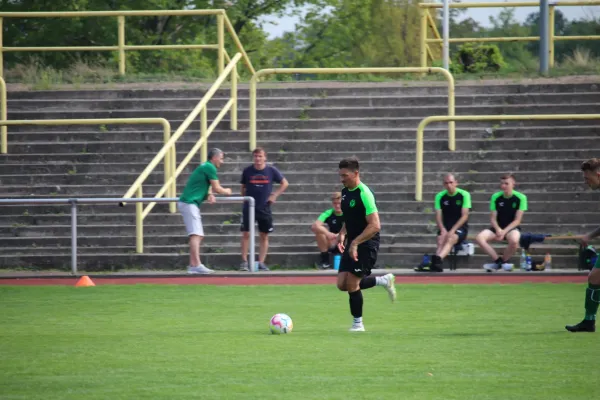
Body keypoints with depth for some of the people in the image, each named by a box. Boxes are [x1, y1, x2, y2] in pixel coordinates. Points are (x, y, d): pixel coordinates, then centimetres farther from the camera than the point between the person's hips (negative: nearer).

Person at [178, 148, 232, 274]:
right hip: (189, 203, -10)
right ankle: (197, 265, -26)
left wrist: (209, 195, 0)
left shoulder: (205, 167, 21)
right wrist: (227, 191, 11)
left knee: (199, 235, 12)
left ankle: (192, 266, 13)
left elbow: (208, 187, 22)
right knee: (195, 234, -17)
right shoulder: (210, 168, -9)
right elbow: (217, 188, -9)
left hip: (190, 203, 10)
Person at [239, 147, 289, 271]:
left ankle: (261, 263, 10)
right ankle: (244, 262, 1)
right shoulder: (247, 171, -2)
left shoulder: (271, 171, -3)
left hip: (264, 208, 1)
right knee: (246, 234, -5)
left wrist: (275, 195, -1)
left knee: (264, 236, 4)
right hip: (249, 208, -1)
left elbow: (284, 183, 8)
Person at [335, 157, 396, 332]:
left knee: (352, 284, -7)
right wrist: (342, 235, 3)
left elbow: (374, 226, -24)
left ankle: (358, 324, 10)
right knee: (342, 284, 4)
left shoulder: (364, 194, -20)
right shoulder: (345, 192, 8)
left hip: (366, 245, -9)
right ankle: (384, 281, 21)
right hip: (352, 243, 9)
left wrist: (355, 243, -26)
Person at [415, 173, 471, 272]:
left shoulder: (464, 195, -4)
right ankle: (437, 264, -55)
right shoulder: (440, 196, 6)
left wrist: (452, 231, -19)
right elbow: (438, 216, 2)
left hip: (460, 227, -3)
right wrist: (443, 229, -18)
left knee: (450, 239, -35)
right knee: (441, 240, -30)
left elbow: (465, 216, -9)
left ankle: (437, 260, -60)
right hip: (445, 227, 3)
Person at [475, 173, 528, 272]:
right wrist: (498, 229, -19)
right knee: (479, 237, -25)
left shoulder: (520, 198, -6)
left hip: (512, 227, -3)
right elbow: (493, 218, 2)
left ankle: (503, 260, -9)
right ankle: (497, 260, -13)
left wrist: (504, 231, -20)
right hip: (498, 227, 3)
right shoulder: (495, 197, 2)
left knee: (514, 240, -39)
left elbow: (517, 220, -9)